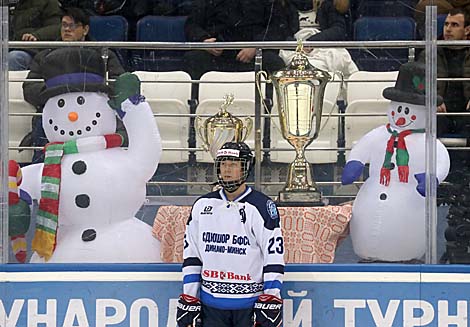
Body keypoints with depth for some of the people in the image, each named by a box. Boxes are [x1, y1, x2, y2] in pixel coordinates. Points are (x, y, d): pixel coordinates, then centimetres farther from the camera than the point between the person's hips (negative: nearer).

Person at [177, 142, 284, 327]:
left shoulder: (262, 207, -6)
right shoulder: (202, 206, 8)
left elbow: (274, 258, -7)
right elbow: (191, 257, 12)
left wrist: (270, 303, -12)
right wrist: (188, 300, 7)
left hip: (250, 305, -4)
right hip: (211, 303, 4)